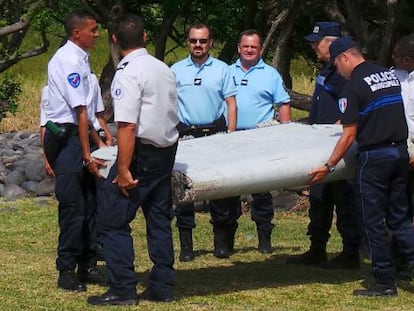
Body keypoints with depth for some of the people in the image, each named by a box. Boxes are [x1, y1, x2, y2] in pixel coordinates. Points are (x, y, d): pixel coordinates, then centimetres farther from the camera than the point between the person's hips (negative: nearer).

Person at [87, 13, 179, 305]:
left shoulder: (128, 74, -16)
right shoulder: (165, 70, 9)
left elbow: (127, 126, -22)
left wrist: (123, 169, -20)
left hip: (142, 151, -8)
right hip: (168, 150, 8)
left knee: (114, 220, -1)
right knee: (160, 218, 13)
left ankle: (123, 289, -2)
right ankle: (162, 286, 17)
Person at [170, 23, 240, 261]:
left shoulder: (222, 69, 7)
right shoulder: (176, 70, 8)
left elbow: (231, 103, 6)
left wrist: (230, 135, -3)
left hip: (215, 133, 0)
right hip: (185, 134, 0)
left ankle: (222, 242, 13)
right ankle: (186, 246, 3)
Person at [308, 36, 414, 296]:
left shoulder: (354, 86, -12)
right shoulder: (390, 75, 10)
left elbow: (349, 135, -14)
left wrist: (328, 166, -9)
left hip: (374, 157, -7)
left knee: (374, 221, 3)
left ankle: (385, 282, 6)